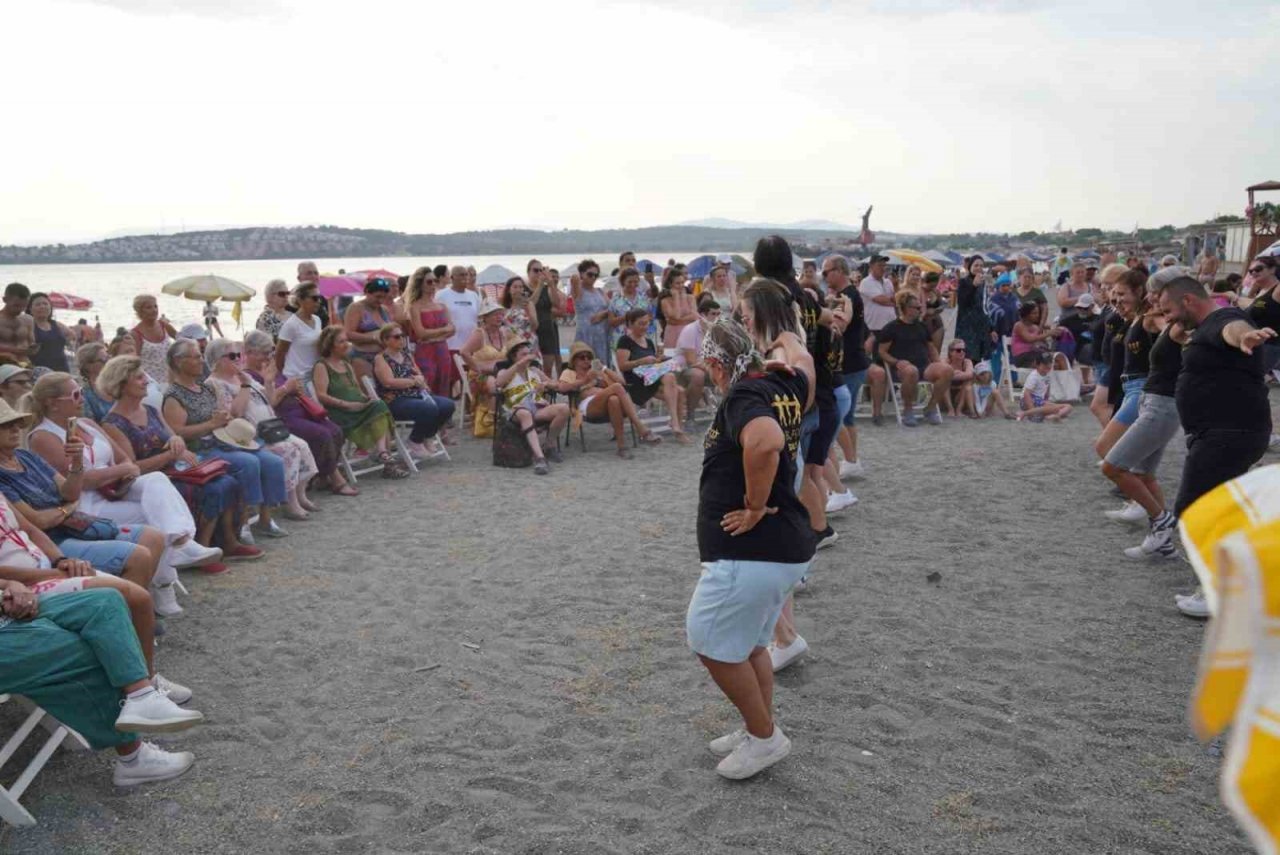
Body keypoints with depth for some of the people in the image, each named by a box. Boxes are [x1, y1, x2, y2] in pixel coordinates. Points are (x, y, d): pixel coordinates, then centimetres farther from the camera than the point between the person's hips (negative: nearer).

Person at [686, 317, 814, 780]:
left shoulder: (743, 395, -17)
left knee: (712, 643, 5)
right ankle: (761, 731, 35)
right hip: (787, 547, 10)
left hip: (748, 552, -10)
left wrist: (755, 506, -27)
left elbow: (766, 441, -39)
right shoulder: (787, 386, 9)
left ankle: (764, 736, 17)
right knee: (749, 643, 23)